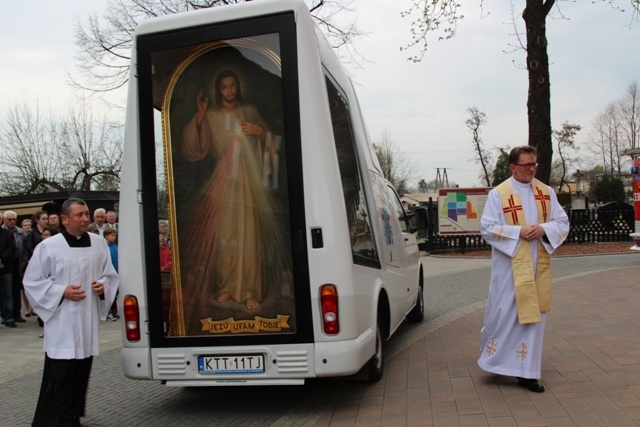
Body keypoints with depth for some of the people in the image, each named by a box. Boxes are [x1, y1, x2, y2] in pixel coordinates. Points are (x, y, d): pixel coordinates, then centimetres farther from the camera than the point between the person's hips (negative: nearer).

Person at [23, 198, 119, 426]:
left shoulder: (99, 243, 4)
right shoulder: (48, 246, -7)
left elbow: (110, 275, 13)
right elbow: (32, 281, -2)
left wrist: (103, 286, -8)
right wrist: (62, 292, -13)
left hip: (88, 321, 4)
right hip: (61, 323, -4)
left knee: (82, 372, 12)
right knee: (60, 375, -5)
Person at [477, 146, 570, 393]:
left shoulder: (546, 193, 9)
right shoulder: (498, 194, -3)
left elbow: (562, 223, 8)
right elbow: (487, 228, -8)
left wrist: (543, 229, -13)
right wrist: (518, 231, -18)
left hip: (538, 266, 4)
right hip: (509, 265, -4)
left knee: (532, 314, 6)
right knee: (504, 312, 1)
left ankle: (526, 372, 14)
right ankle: (494, 358, 24)